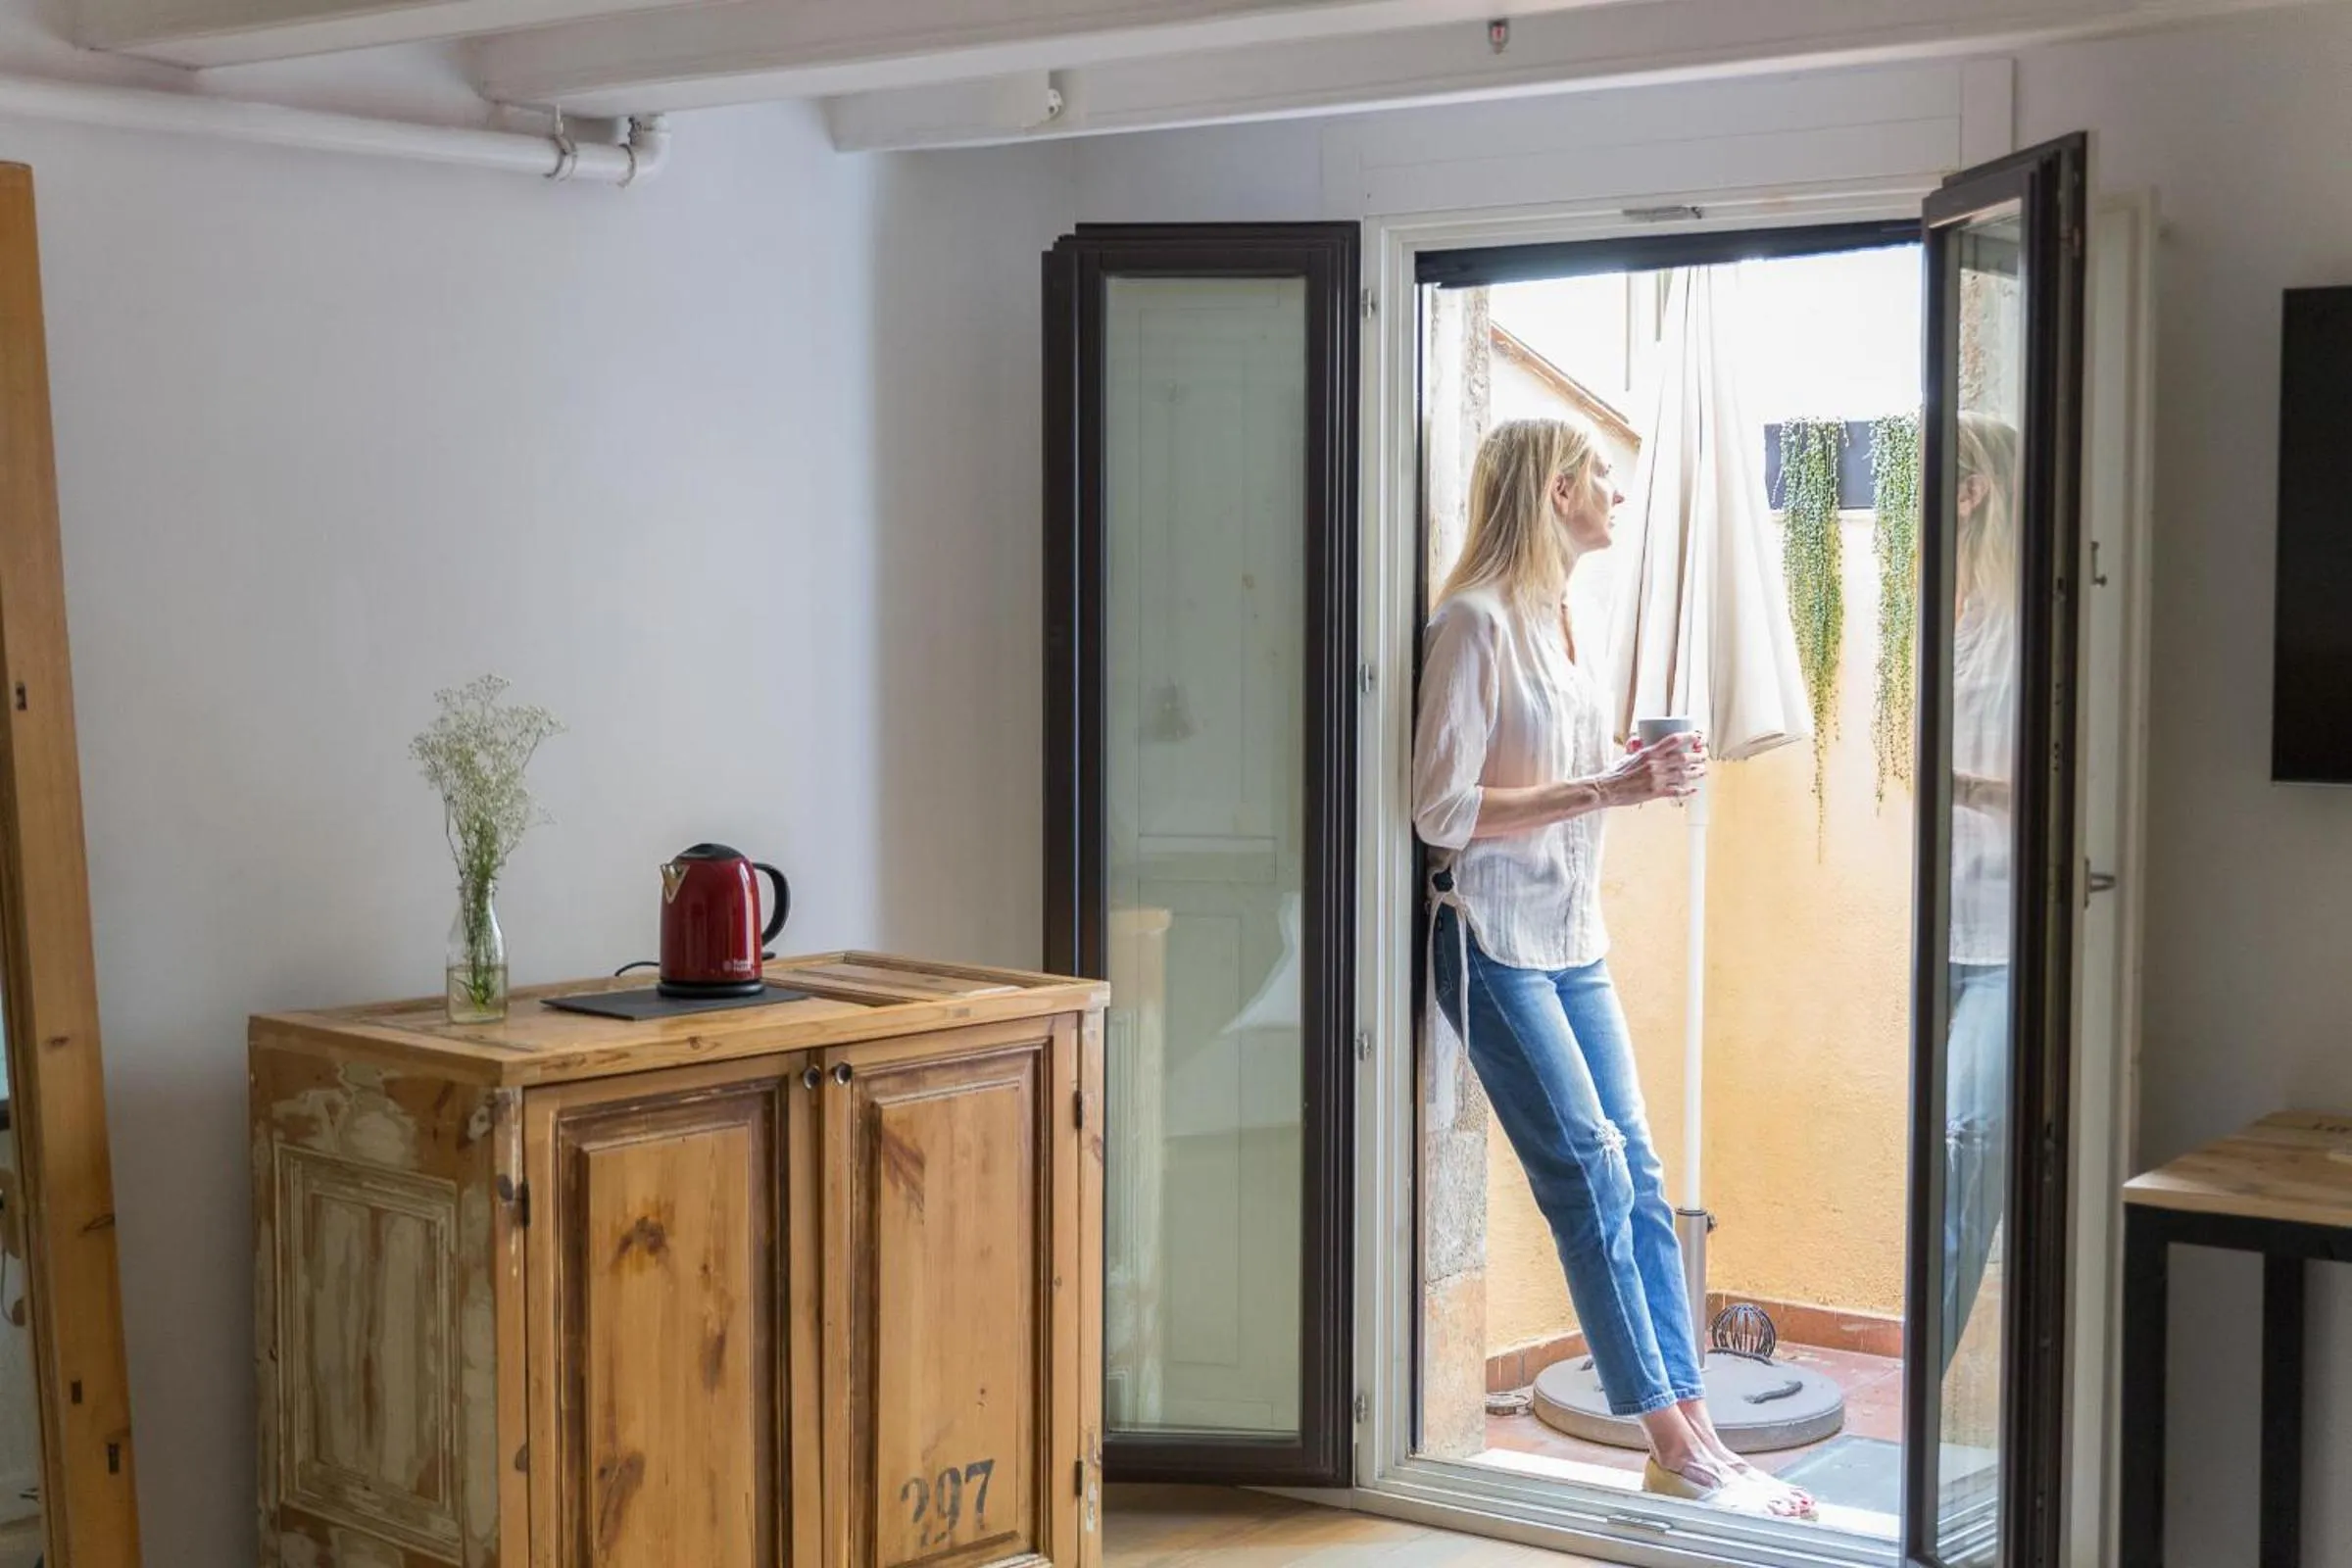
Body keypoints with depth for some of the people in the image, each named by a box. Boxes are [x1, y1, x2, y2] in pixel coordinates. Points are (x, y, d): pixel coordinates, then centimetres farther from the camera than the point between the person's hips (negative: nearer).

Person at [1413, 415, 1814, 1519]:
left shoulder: (1556, 616, 13)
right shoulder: (1476, 620, -13)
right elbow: (1444, 810, -18)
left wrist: (1643, 775, 3)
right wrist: (1606, 790, -19)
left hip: (1571, 939, 8)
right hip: (1494, 939, -8)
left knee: (1637, 1177, 5)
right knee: (1594, 1178, -8)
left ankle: (1693, 1434, 9)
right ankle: (1673, 1449, -1)